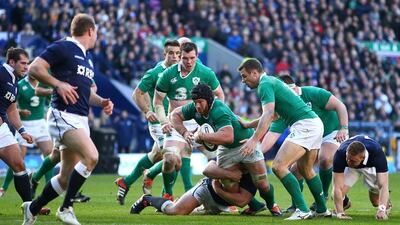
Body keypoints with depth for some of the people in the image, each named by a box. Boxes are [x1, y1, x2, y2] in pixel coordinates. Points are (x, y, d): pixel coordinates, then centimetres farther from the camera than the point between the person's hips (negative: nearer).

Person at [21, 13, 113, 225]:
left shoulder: (87, 57, 21)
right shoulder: (62, 47, -5)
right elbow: (34, 68, -11)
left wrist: (102, 102, 11)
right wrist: (58, 84, -20)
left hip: (81, 119, 9)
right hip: (64, 115, -9)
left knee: (66, 178, 7)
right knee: (91, 156, -26)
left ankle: (33, 208, 24)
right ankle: (66, 208, -17)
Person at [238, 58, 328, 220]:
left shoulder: (265, 84, -9)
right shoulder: (271, 81, 22)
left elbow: (268, 115, -23)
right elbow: (273, 116, 32)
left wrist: (254, 140, -30)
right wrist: (248, 125, 33)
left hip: (304, 126, -11)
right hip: (315, 123, 11)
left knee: (278, 166, -16)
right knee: (305, 169, 27)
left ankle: (302, 210, -20)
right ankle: (322, 208, 35)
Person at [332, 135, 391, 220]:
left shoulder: (377, 153, -43)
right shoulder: (340, 154, -41)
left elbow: (383, 185, -45)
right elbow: (337, 188, -41)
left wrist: (381, 210, -59)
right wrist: (340, 213, -50)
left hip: (370, 166, 0)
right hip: (349, 168, 0)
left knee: (377, 202, -8)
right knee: (337, 195, -19)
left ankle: (386, 202, 30)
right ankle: (345, 202, 19)